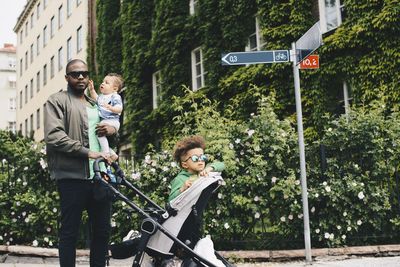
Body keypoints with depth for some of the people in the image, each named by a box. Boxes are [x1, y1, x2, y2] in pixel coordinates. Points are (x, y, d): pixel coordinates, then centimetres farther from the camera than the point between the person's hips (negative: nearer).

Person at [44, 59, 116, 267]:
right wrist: (87, 152, -17)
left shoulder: (96, 105, 25)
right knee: (69, 232, -1)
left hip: (100, 177, 6)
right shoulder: (57, 101, 4)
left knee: (103, 230, 10)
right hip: (72, 177, -6)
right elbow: (54, 136, -10)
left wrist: (112, 129, 9)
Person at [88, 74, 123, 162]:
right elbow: (96, 99, 39)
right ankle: (112, 154, 22)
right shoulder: (102, 96, 17)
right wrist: (92, 90, 26)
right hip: (103, 121, 10)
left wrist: (111, 108, -39)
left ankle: (106, 153, -26)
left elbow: (119, 109, -20)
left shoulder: (115, 97, -10)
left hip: (112, 121, -10)